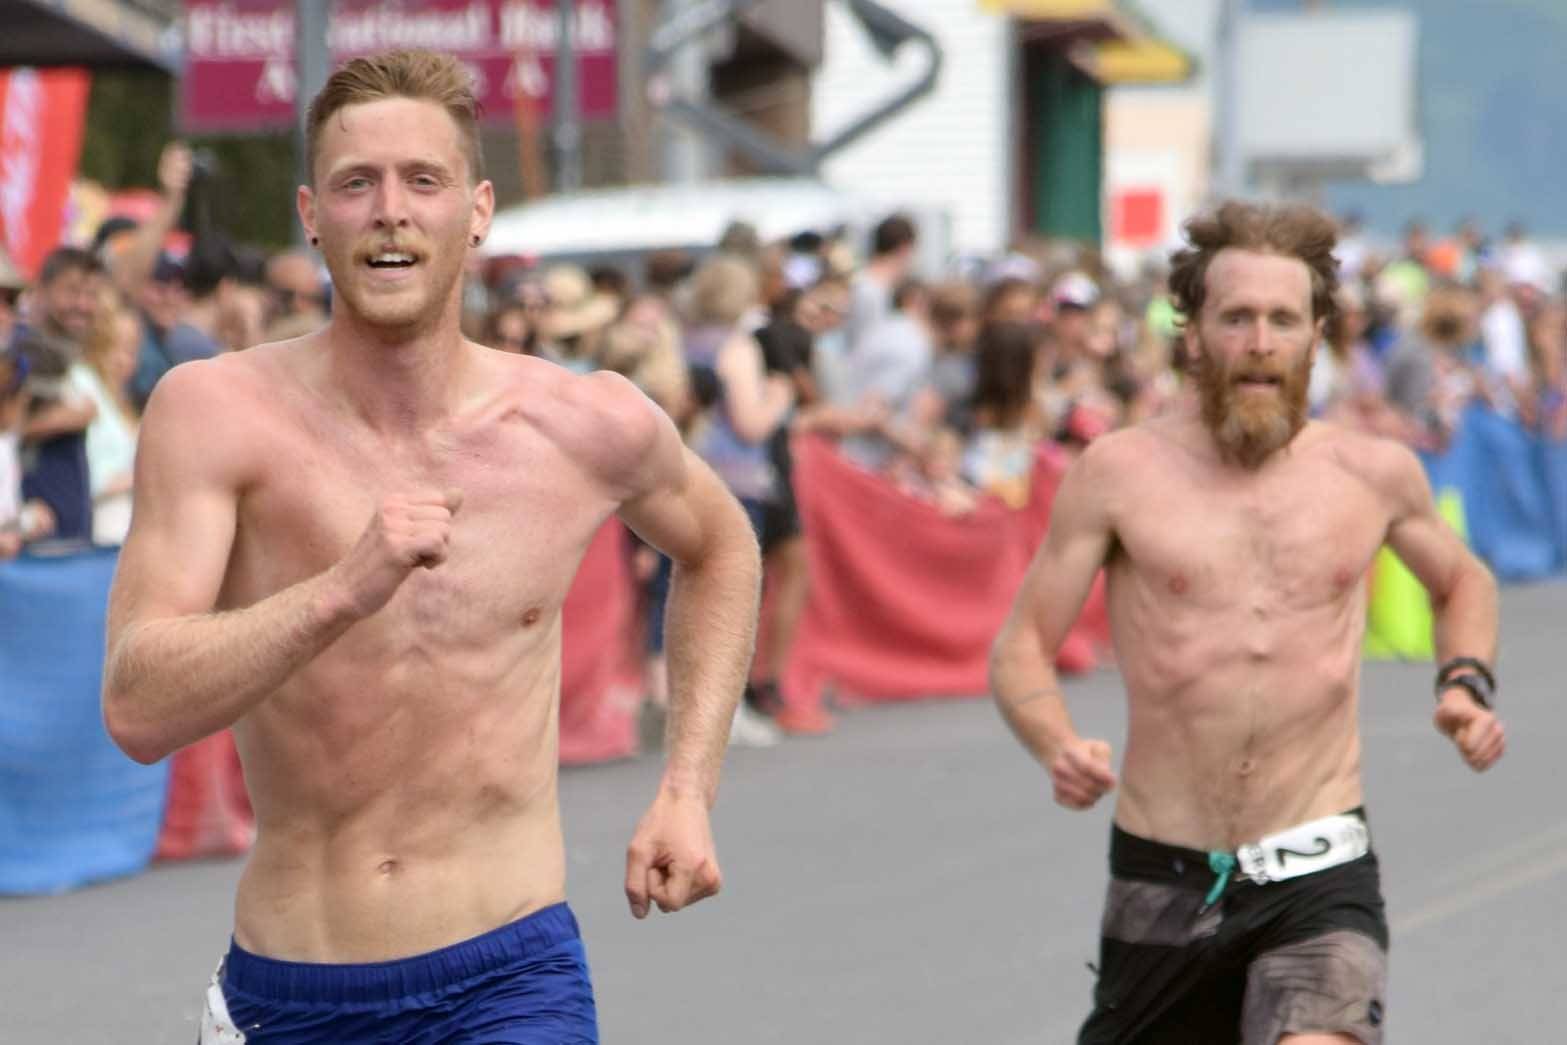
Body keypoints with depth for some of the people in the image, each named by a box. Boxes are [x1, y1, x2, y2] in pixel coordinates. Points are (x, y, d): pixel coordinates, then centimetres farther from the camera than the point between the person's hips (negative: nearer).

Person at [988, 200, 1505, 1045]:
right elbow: (1020, 648, 0)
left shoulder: (1375, 475, 3)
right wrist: (1059, 748, -21)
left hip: (1321, 880, -1)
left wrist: (1467, 683, 4)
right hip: (1164, 880, 1)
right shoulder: (1119, 473, -2)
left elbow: (1462, 583, 24)